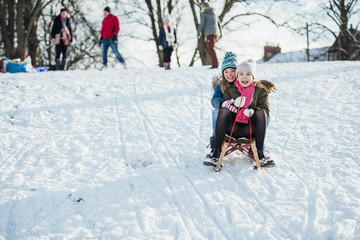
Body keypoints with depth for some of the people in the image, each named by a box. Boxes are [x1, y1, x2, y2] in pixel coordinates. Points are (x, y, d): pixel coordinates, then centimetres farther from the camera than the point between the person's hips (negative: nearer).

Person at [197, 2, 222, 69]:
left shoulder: (203, 14, 3)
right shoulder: (214, 14, 21)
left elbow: (201, 24, -4)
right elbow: (219, 25, 23)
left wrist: (198, 33, 3)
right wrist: (220, 34, 28)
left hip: (210, 33, -7)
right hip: (216, 33, 7)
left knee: (211, 48, -10)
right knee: (209, 48, 15)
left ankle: (215, 64, -21)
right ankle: (215, 63, 8)